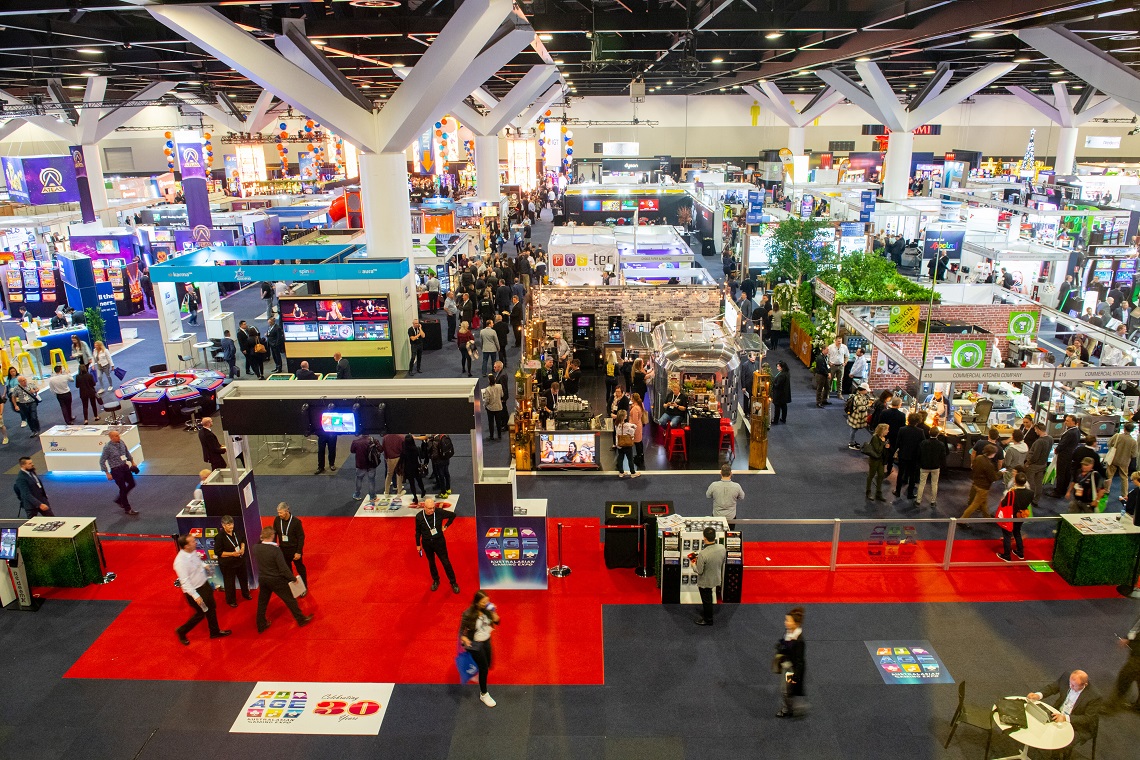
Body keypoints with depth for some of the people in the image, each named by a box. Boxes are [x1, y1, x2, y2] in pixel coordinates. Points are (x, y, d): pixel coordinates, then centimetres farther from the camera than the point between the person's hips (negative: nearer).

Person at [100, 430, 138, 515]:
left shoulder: (121, 442, -1)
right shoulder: (107, 447, -19)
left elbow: (127, 452, 17)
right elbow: (102, 461, -14)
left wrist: (132, 462, 20)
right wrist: (107, 473, -14)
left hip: (125, 466, 7)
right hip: (116, 470, -7)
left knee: (132, 484, 13)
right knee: (123, 488, 1)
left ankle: (119, 500, 35)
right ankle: (127, 509, 14)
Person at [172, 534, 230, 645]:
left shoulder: (193, 552, -8)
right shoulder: (180, 562, -32)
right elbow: (184, 582, -29)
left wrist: (204, 565, 2)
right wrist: (195, 596, -28)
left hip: (204, 585, 8)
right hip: (195, 590, -8)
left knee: (211, 609, 20)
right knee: (201, 613, 10)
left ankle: (215, 632, 40)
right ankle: (181, 631, 34)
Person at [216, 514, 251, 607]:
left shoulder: (236, 531, -8)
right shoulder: (220, 536, -24)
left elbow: (243, 540, 11)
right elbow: (217, 552, -21)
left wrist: (243, 548, -9)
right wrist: (232, 554, -25)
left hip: (240, 560, 6)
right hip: (227, 564, -6)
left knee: (244, 578, 23)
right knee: (230, 582, 9)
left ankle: (245, 594, 48)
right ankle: (231, 600, 31)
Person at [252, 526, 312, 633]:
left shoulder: (255, 548, -12)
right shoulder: (276, 549, -28)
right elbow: (283, 568, -25)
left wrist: (261, 540, 9)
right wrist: (293, 578, -11)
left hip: (262, 579, 5)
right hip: (276, 580, -5)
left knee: (262, 603, 22)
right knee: (290, 599, 13)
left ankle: (261, 625, 35)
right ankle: (301, 619, 27)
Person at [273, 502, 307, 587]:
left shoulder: (296, 521, -21)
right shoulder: (277, 520, -11)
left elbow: (301, 537, -15)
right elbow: (274, 534, 2)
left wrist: (299, 552, -15)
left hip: (294, 549, -4)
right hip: (283, 549, 4)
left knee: (300, 568, 12)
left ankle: (304, 587, 29)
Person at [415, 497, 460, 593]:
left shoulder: (439, 512, -21)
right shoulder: (419, 517, -17)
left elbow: (453, 515, -3)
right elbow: (418, 531, -1)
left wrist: (446, 526, -4)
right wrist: (418, 544, 6)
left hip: (439, 541, -1)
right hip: (426, 543, 2)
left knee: (446, 562, 6)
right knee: (431, 563, 19)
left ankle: (453, 583, 21)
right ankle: (435, 581, 42)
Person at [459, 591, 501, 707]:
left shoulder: (487, 610, -14)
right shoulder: (468, 614, -26)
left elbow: (497, 621, -6)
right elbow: (461, 631, -16)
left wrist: (493, 612, -23)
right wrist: (466, 641, -32)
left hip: (486, 641, 5)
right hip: (476, 644, -5)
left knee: (487, 665, 20)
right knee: (484, 668, 0)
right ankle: (484, 695, 20)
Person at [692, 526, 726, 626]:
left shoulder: (702, 554, -37)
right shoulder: (722, 548, -19)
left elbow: (699, 571, -26)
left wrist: (694, 563, -5)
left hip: (705, 582, -6)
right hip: (716, 579, 6)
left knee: (706, 600, 19)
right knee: (709, 598, 30)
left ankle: (708, 619, 39)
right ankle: (707, 612, 53)